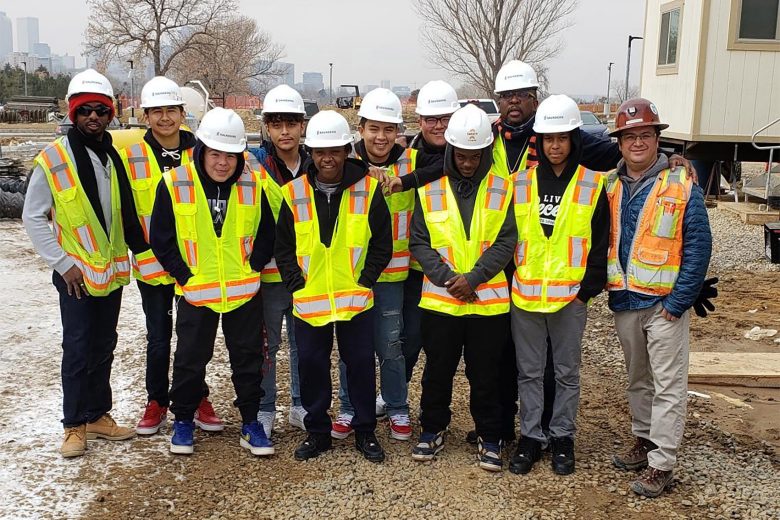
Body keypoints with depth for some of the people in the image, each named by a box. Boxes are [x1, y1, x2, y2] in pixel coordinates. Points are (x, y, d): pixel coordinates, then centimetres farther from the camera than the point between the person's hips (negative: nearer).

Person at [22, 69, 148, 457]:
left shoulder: (116, 156, 6)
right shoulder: (52, 160, -9)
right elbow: (33, 218, -7)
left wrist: (137, 249, 7)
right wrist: (62, 263, -12)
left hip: (113, 270, 5)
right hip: (76, 272, -5)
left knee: (104, 347, 13)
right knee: (78, 349, 0)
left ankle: (98, 415, 26)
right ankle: (75, 425, 14)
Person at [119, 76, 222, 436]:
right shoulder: (132, 158, -2)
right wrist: (143, 251, -7)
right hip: (151, 266, -1)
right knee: (158, 338, 8)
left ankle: (197, 399, 26)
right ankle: (157, 403, 25)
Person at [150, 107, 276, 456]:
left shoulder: (253, 185, -3)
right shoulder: (174, 184, -10)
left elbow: (267, 234, 6)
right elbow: (160, 238, -4)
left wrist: (252, 267, -5)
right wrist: (184, 275, -8)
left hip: (244, 292, 2)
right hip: (195, 293, -1)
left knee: (248, 358, 10)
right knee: (190, 359, 11)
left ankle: (251, 423, 25)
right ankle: (183, 421, 30)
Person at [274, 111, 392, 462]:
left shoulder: (369, 190, -4)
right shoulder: (294, 193, -1)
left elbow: (382, 244, 0)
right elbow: (283, 247, 4)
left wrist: (365, 281, -7)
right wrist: (296, 283, -5)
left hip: (356, 300, -1)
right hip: (309, 301, 2)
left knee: (361, 364, 7)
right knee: (311, 365, 9)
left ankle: (365, 432, 24)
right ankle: (317, 432, 26)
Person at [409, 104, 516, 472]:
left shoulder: (501, 190, 0)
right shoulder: (429, 189, 2)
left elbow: (506, 241, -5)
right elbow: (419, 242, -2)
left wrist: (474, 277, -16)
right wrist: (447, 277, -14)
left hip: (489, 300, -1)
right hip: (439, 300, 1)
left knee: (485, 374, 10)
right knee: (437, 370, 12)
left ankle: (489, 437, 26)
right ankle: (433, 430, 31)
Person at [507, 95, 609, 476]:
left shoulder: (592, 185, 0)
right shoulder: (520, 182, 2)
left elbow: (599, 242, 1)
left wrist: (589, 288, -5)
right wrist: (510, 282, 0)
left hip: (570, 295, -1)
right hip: (524, 294, 1)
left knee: (567, 371, 10)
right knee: (529, 371, 10)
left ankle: (562, 437, 24)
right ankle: (531, 436, 22)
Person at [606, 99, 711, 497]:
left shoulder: (682, 186, -8)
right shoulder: (609, 187, 5)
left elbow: (698, 246, -10)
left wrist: (678, 301, -14)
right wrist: (603, 286, 0)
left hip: (664, 303, -5)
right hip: (624, 301, 5)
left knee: (668, 384, 0)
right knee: (637, 378, 18)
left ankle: (662, 463, 6)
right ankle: (644, 439, 33)